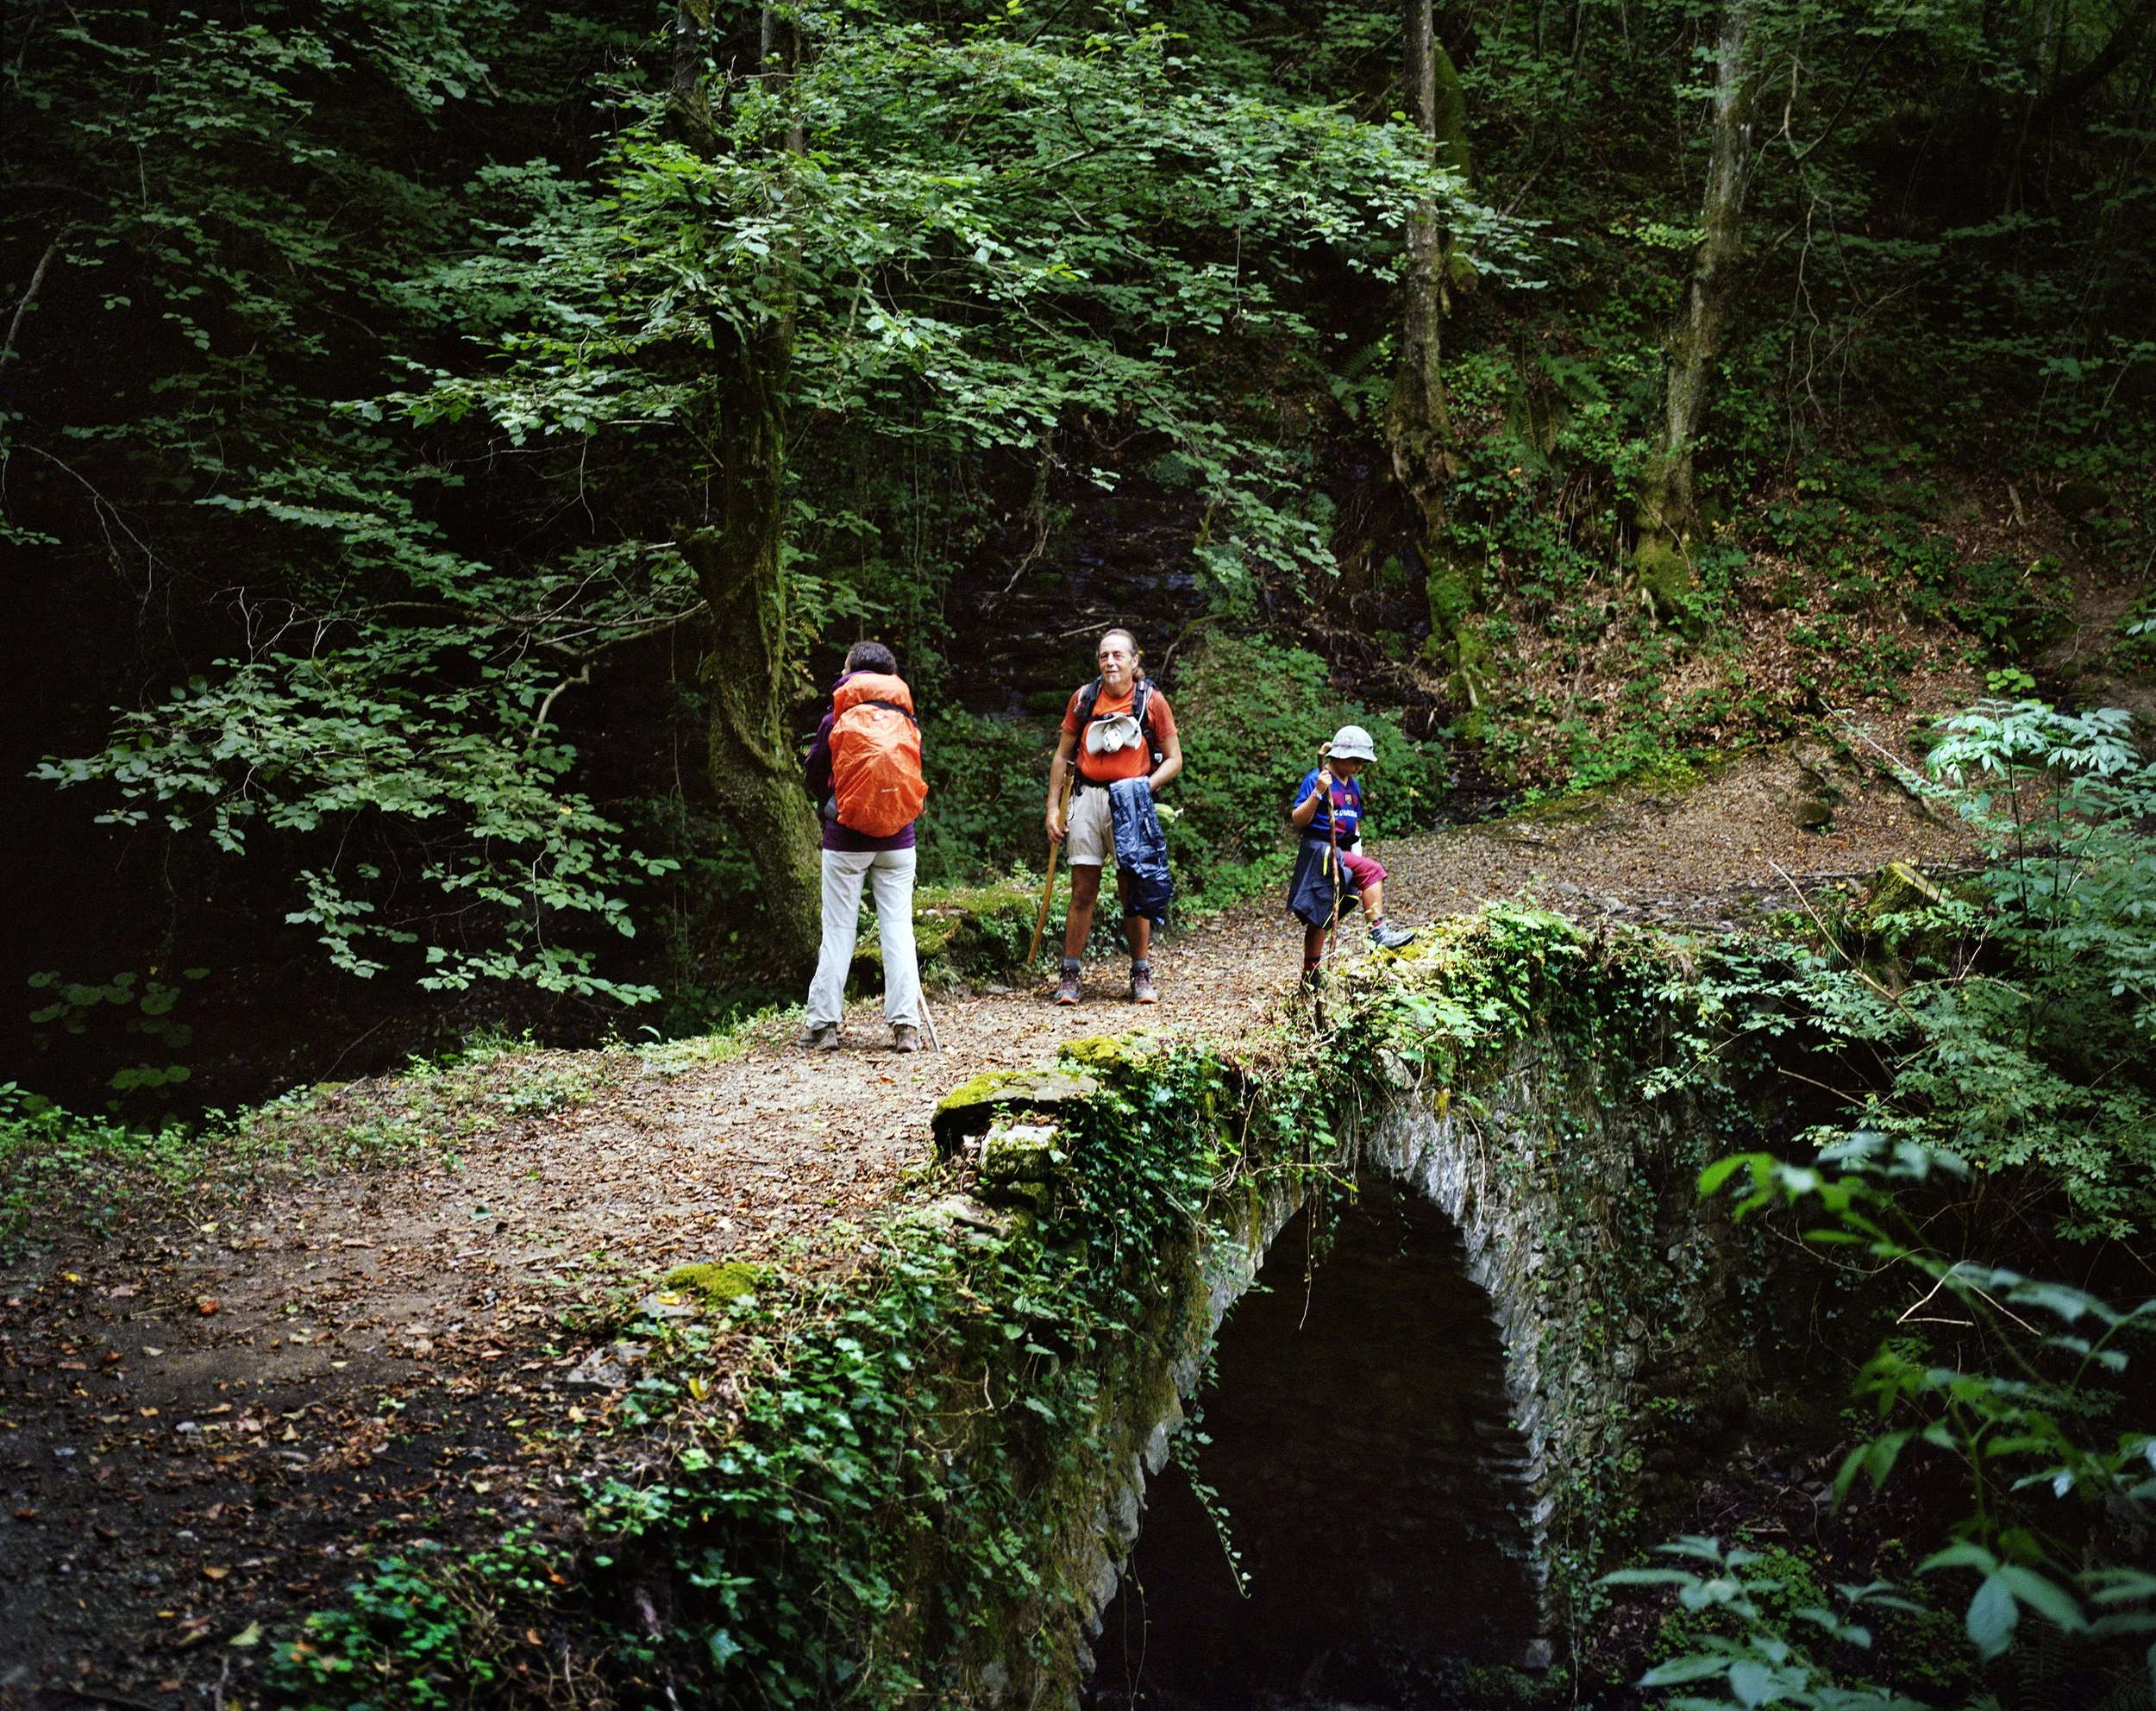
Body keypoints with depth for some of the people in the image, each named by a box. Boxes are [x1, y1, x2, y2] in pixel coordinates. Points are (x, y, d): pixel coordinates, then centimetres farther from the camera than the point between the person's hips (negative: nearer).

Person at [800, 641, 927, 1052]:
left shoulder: (837, 720, -5)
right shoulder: (908, 722, 1)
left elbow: (815, 777, 5)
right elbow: (913, 777, 10)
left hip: (846, 840, -2)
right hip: (897, 840, 2)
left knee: (838, 930, 4)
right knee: (898, 927, 4)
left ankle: (822, 1025, 5)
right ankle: (906, 1026, -1)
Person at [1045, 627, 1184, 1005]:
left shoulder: (1152, 701, 2)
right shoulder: (1084, 698, 7)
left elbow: (1173, 760, 5)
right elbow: (1063, 756, 13)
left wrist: (1146, 786, -13)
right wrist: (1053, 809, 8)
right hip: (1087, 798, 2)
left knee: (1134, 891, 2)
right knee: (1083, 891, 1)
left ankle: (1141, 976, 11)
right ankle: (1070, 975, 6)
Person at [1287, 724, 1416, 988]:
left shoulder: (1353, 786, 13)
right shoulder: (1316, 779, -11)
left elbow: (1355, 823, 25)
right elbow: (1299, 821, -18)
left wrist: (1357, 846, 9)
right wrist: (1318, 792, -29)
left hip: (1342, 851, 8)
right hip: (1320, 849, -8)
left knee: (1320, 918, 10)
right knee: (1371, 869, -25)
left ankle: (1310, 977, 14)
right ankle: (1378, 929, -24)